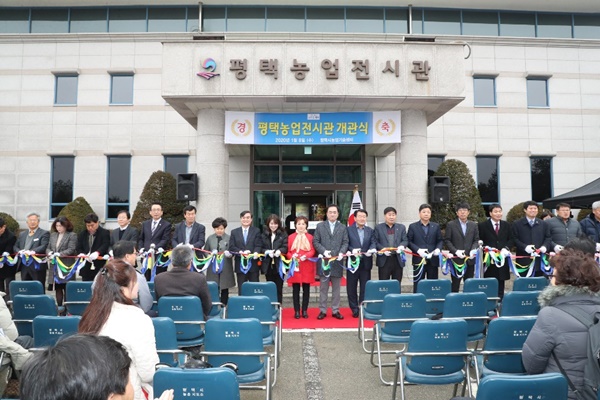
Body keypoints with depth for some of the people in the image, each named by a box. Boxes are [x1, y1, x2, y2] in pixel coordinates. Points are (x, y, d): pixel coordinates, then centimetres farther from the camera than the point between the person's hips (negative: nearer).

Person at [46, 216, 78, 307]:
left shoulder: (72, 235, -2)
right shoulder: (53, 235, 16)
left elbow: (71, 249, -10)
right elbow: (48, 248, 17)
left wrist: (59, 254, -21)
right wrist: (49, 252, -5)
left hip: (66, 267, -5)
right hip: (55, 266, 5)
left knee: (66, 289, -2)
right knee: (58, 288, 8)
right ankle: (59, 306, 14)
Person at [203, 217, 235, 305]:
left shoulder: (229, 238, 0)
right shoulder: (210, 238, 7)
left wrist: (229, 254, -22)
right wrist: (211, 253, -12)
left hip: (225, 268, -1)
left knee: (225, 288, 6)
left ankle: (223, 306, 17)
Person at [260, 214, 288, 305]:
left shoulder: (283, 234, 2)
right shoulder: (264, 235, 8)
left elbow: (285, 247, -5)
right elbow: (261, 248, 4)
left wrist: (279, 251, -25)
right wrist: (267, 252, -16)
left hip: (279, 265, -2)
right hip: (268, 265, 2)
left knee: (279, 287, 2)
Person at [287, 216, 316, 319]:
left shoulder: (310, 237, 5)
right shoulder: (291, 237, 5)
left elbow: (312, 251, 2)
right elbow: (288, 252, 6)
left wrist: (306, 256, -16)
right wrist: (292, 256, -14)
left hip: (307, 266, 0)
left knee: (306, 289, 5)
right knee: (296, 289, 3)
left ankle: (305, 310, 14)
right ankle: (296, 311, 10)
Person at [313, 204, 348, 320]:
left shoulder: (343, 228, 11)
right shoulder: (320, 226, 7)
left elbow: (345, 243, 5)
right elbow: (315, 242, 1)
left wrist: (342, 252, -13)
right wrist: (324, 251, -13)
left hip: (337, 261, 1)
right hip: (324, 261, -1)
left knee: (336, 288, 7)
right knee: (323, 288, 4)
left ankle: (335, 310, 15)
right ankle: (322, 311, 11)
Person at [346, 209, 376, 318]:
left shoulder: (370, 230, 12)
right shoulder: (348, 230, 2)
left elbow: (373, 243, 1)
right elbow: (346, 244, -6)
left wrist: (371, 250, -20)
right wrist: (352, 250, -24)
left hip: (366, 263, 2)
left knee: (365, 288, 7)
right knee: (351, 288, 5)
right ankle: (354, 309, 16)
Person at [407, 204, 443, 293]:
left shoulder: (436, 226, 12)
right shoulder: (412, 226, 4)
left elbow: (440, 240, 11)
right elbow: (409, 241, -1)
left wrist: (438, 249, -10)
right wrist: (418, 250, -15)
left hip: (433, 260, 2)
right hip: (418, 260, -2)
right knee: (418, 285, 2)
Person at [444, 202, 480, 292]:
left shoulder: (474, 225, 12)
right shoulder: (451, 225, 1)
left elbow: (476, 240, 9)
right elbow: (447, 240, -2)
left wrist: (473, 250, -10)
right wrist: (456, 251, -14)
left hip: (470, 259, 3)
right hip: (456, 259, -3)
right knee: (455, 284, 1)